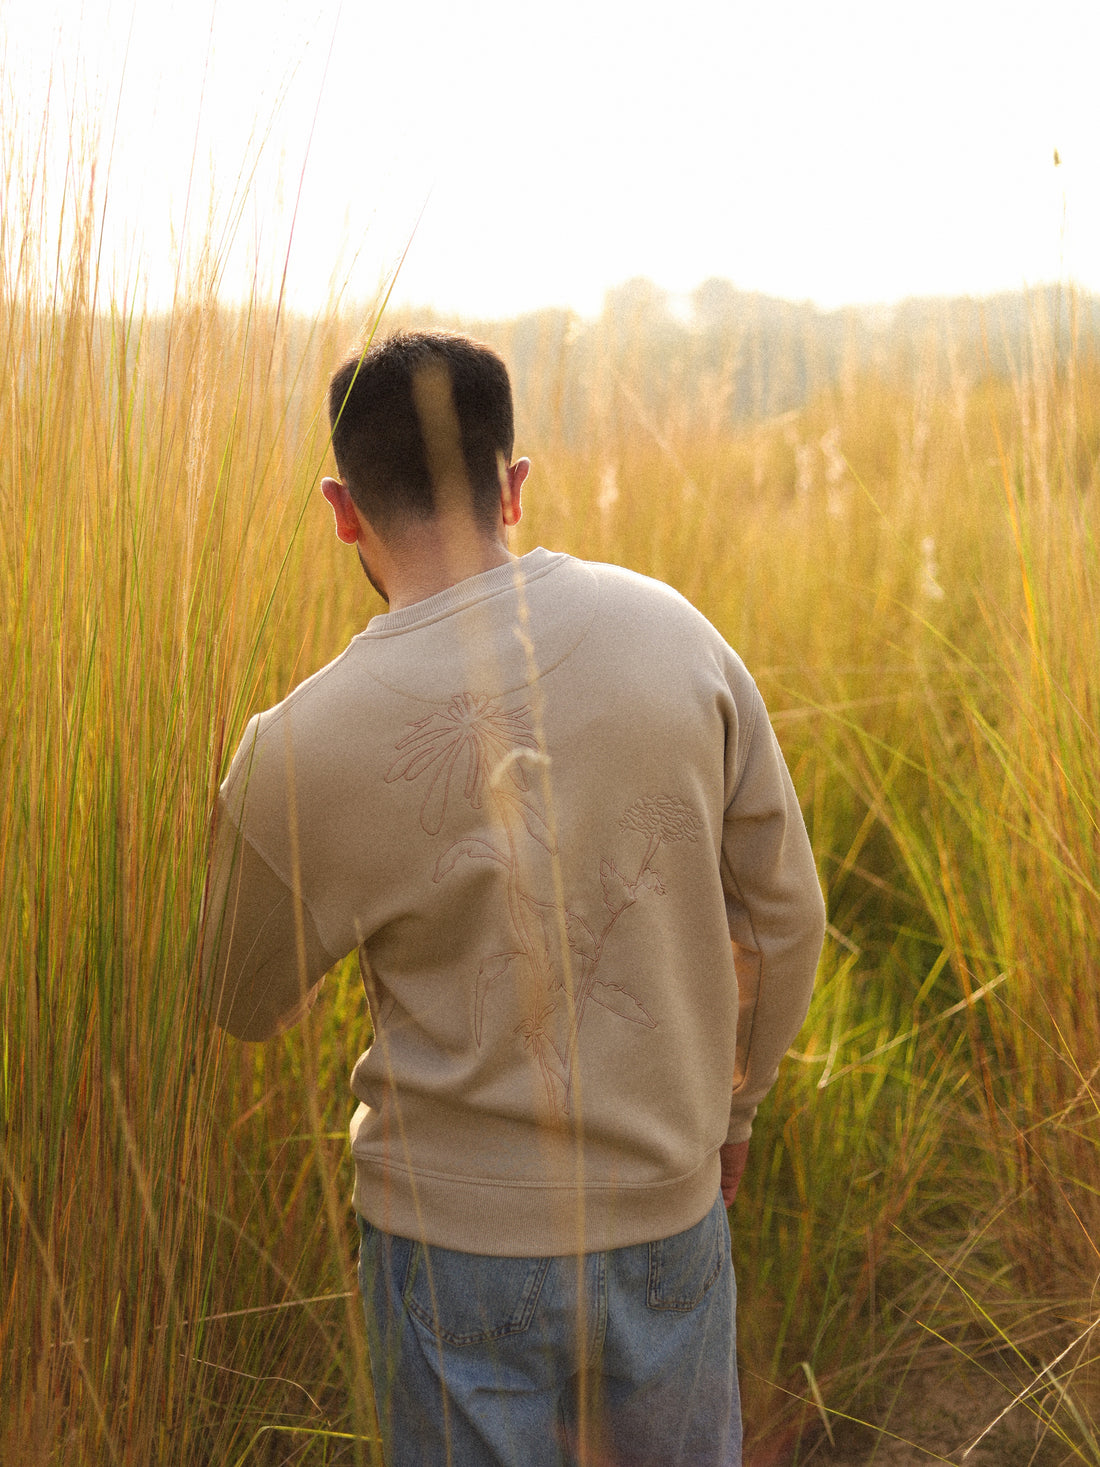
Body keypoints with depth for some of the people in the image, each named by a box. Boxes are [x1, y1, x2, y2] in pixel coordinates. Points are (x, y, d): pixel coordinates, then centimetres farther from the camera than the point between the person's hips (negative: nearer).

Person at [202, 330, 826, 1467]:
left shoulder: (300, 754, -19)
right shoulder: (671, 631, -10)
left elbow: (245, 1008, -1)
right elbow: (782, 913, -1)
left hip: (460, 1235, -2)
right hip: (669, 1208, 3)